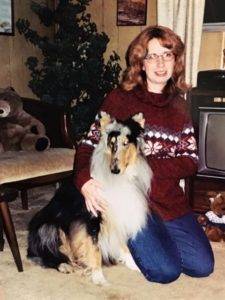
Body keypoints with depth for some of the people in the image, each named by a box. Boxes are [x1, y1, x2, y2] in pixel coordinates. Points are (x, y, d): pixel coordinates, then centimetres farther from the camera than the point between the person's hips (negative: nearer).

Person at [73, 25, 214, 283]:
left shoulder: (178, 105, 8)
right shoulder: (120, 98, -4)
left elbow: (191, 162, 1)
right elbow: (89, 145, -6)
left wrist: (143, 164, -16)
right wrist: (85, 181, -27)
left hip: (170, 198, 5)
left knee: (202, 267, -1)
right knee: (166, 271, -14)